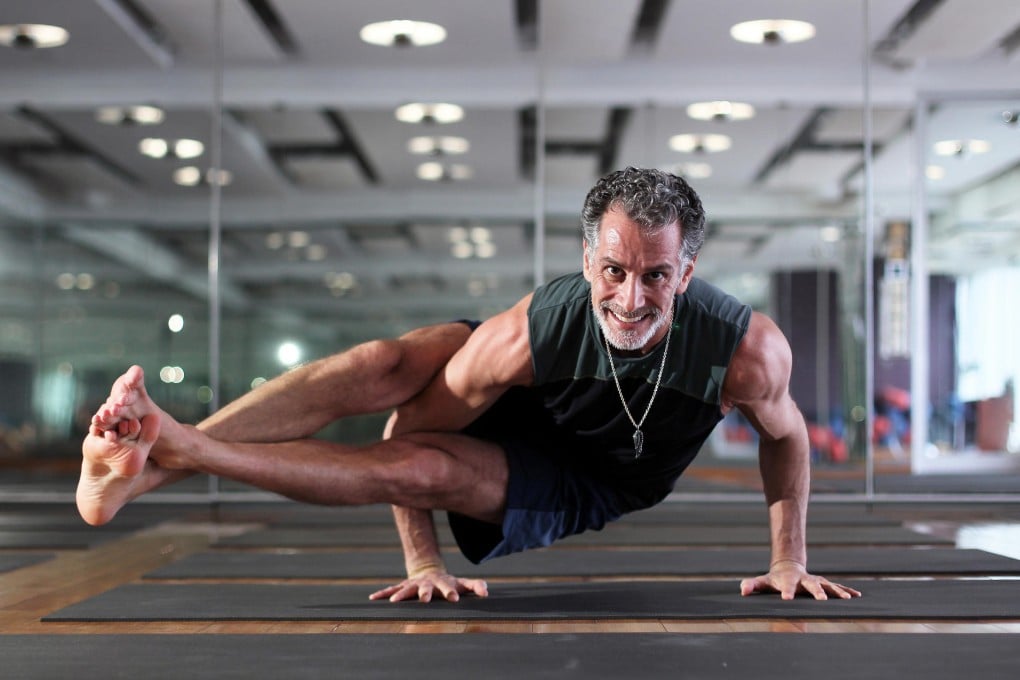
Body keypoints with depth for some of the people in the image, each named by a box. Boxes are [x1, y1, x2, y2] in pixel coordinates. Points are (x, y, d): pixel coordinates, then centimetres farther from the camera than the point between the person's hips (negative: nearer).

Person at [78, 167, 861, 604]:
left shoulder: (749, 349, -34)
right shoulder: (530, 332, -35)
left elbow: (786, 435, -10)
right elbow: (407, 425, -23)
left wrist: (790, 560, -6)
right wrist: (422, 561, -17)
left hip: (584, 489, 0)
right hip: (523, 404, 1)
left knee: (420, 469, -27)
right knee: (382, 366, -28)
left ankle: (177, 452, -29)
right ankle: (157, 458, -33)